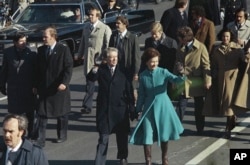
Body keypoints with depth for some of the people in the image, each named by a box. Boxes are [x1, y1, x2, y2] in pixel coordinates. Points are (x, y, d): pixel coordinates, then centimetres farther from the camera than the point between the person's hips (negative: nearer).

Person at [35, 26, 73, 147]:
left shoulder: (64, 50, -9)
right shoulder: (41, 50, 6)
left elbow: (69, 67, -12)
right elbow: (38, 68, 12)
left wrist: (64, 83, -21)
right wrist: (36, 85, 9)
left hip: (59, 87, -4)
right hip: (44, 88, 4)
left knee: (62, 114, 11)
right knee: (42, 114, -1)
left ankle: (62, 135, 27)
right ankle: (41, 139, 0)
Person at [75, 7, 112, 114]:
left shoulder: (105, 28, -5)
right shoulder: (86, 28, 12)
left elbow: (108, 45, -8)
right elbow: (83, 43, 17)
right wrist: (79, 55, 10)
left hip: (100, 60, -4)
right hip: (88, 59, 4)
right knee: (89, 84, 7)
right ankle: (87, 106, 15)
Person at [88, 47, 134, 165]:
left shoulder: (122, 71, -2)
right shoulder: (101, 70, -1)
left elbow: (129, 90, 0)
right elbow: (91, 78, -17)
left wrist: (132, 107, -1)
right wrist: (93, 72, -39)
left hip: (120, 108, 1)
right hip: (104, 108, -1)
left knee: (122, 135, 14)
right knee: (103, 136, 0)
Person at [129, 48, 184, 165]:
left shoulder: (163, 72, -6)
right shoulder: (143, 76, -2)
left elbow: (174, 79, -23)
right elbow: (141, 94, 5)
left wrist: (182, 77, -45)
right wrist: (138, 109, 5)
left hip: (163, 106, 0)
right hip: (149, 108, 0)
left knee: (164, 133, 11)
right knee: (147, 135, -1)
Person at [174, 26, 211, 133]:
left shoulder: (200, 47, -9)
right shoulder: (180, 49, 6)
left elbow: (206, 65, -8)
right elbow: (177, 64, 13)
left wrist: (207, 81, -10)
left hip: (197, 83, -3)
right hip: (183, 81, 3)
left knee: (199, 106, 9)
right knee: (181, 105, -2)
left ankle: (200, 129, 21)